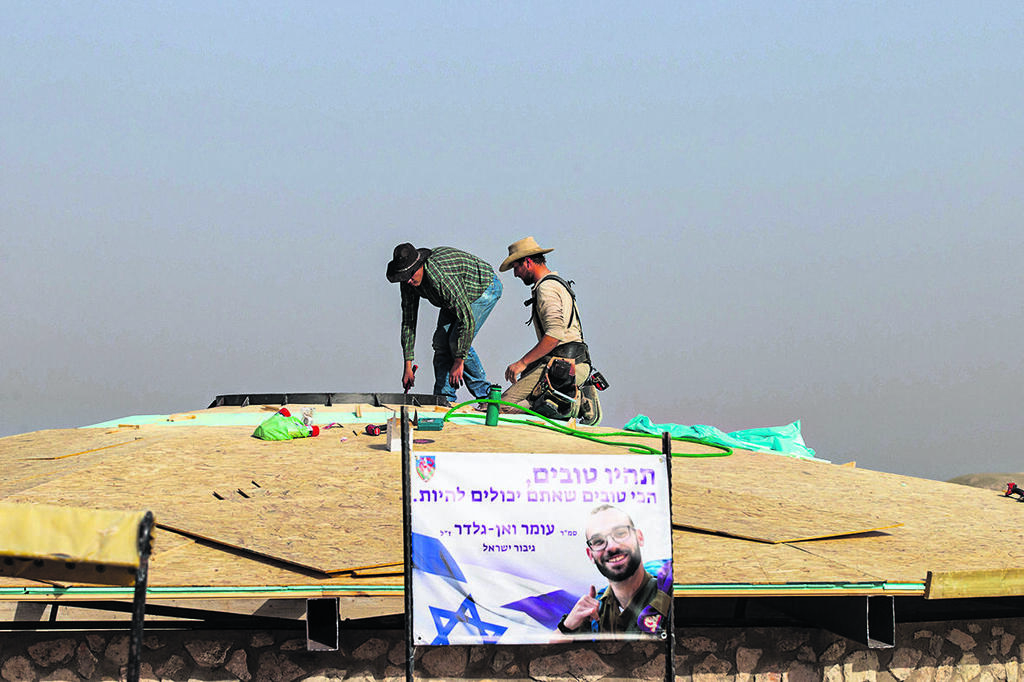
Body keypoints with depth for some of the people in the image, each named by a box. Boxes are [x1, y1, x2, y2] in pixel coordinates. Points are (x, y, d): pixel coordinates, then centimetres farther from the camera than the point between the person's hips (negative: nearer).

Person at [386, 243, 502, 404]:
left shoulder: (442, 277, -42)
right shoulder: (408, 281, -17)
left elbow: (467, 319, -41)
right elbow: (408, 321, -8)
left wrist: (459, 362, -37)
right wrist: (408, 366, -11)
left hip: (485, 288, -8)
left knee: (457, 341, -19)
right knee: (441, 341, -5)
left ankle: (485, 395, -7)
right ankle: (444, 398, 2)